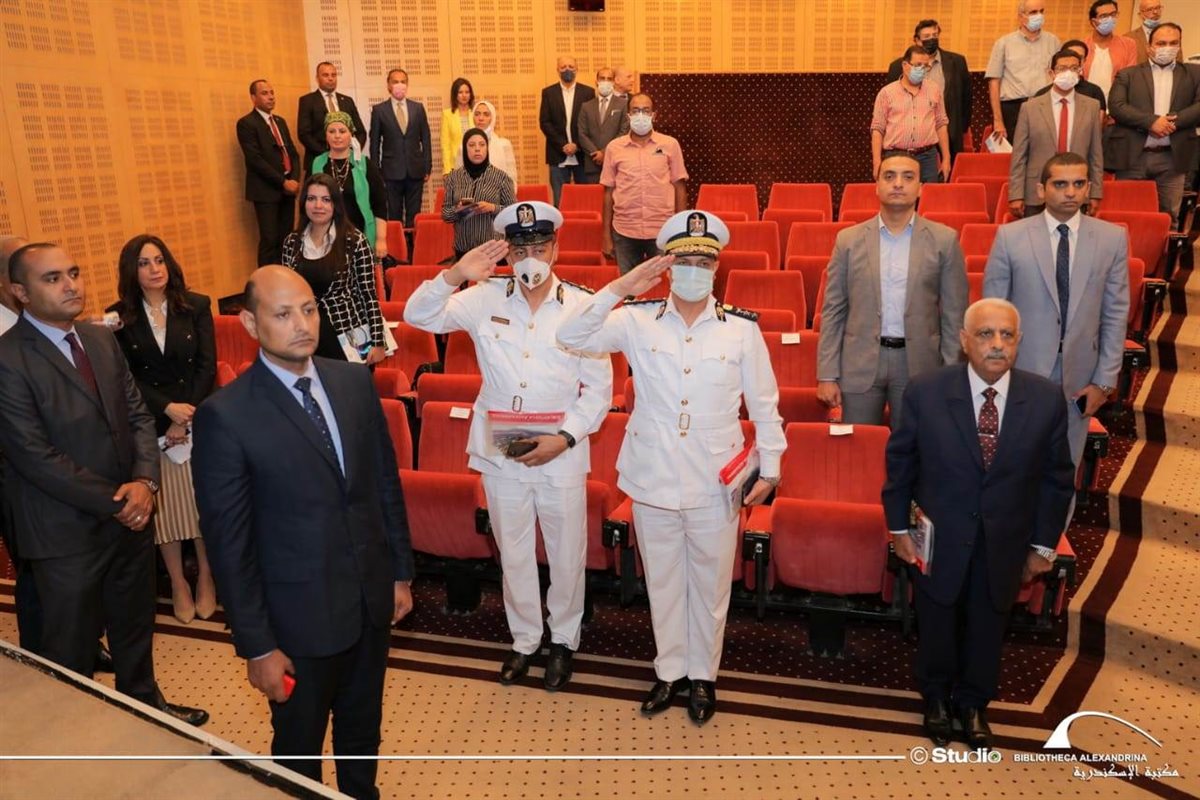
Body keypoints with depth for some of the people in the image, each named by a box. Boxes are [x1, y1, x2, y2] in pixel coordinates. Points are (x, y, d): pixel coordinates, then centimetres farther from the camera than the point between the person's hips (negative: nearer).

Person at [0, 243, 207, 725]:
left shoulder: (102, 340, 5)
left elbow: (137, 415, 6)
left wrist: (145, 480, -11)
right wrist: (114, 502, -16)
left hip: (131, 517, 6)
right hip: (67, 532, -6)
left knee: (135, 625, 23)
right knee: (70, 649, 12)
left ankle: (144, 702, 44)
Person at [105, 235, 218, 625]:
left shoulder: (196, 306, 0)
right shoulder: (119, 316, 0)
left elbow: (207, 366, -3)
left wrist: (187, 415, -11)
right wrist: (167, 408, -16)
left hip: (199, 419, 0)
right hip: (151, 426, 0)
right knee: (164, 506, 7)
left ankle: (206, 577, 22)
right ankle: (177, 583, 21)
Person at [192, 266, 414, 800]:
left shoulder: (356, 382, -3)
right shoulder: (225, 415, -18)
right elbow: (228, 542, -14)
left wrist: (401, 572, 8)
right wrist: (256, 645, -11)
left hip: (373, 599, 5)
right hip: (299, 617, -4)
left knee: (362, 730, 25)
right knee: (299, 747, 19)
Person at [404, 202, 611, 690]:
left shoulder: (583, 307, -7)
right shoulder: (486, 299, -2)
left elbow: (599, 387, -4)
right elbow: (419, 316, -3)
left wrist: (565, 437, -15)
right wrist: (454, 276, -19)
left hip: (561, 455, -1)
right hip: (500, 453, 2)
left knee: (567, 556, 12)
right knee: (514, 554, 17)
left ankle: (564, 640, 36)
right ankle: (524, 640, 38)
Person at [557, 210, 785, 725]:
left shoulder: (742, 328, -5)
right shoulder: (637, 321, -5)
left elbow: (764, 404, 2)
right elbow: (571, 338, -13)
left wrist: (769, 469, 1)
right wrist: (619, 290, -20)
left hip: (715, 485, 0)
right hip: (652, 480, 1)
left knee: (710, 584, 14)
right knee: (662, 581, 17)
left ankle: (703, 674, 36)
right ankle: (670, 670, 38)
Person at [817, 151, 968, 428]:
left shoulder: (944, 240, 2)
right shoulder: (849, 239, 3)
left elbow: (954, 315, 3)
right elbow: (833, 311, 2)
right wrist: (827, 375, -3)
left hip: (919, 363, 0)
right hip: (860, 363, 0)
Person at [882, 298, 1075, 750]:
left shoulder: (1046, 399, -12)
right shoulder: (925, 392, -16)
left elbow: (1056, 477, -2)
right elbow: (899, 461, -5)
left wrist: (1043, 544, 2)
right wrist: (898, 527, -3)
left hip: (1004, 543, 1)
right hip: (939, 537, -1)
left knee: (987, 624, 18)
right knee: (936, 620, 17)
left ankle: (973, 703, 44)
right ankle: (936, 697, 44)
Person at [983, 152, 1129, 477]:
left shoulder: (1113, 238, 0)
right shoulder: (1010, 236, -6)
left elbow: (1116, 315, 2)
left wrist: (1104, 380, -1)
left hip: (1079, 377, 2)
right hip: (1021, 371, -1)